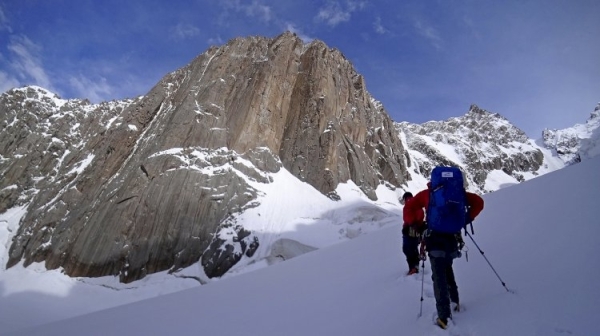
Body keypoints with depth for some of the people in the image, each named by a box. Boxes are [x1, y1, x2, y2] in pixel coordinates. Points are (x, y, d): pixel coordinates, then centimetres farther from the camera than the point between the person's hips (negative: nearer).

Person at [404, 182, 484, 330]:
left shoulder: (426, 194, 6)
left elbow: (409, 207, -1)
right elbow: (478, 202, 9)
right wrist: (467, 218, 12)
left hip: (435, 238, -3)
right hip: (452, 238, 4)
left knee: (439, 277, -2)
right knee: (447, 269, 26)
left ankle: (444, 317, -7)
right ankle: (455, 302, 33)